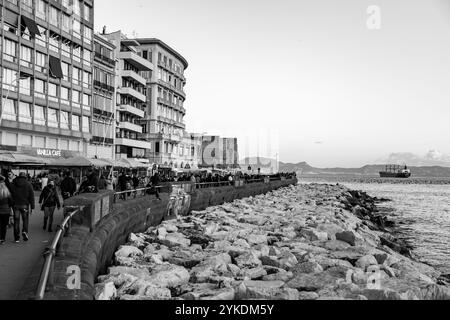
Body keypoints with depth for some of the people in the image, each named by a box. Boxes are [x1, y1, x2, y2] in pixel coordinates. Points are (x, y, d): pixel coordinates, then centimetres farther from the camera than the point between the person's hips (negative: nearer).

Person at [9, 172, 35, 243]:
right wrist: (32, 207, 1)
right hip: (25, 205, -1)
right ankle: (25, 231, -10)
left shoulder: (12, 184, 5)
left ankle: (17, 237, 6)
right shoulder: (28, 184, -1)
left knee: (16, 221, 6)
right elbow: (31, 196, -2)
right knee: (25, 220, 13)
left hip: (15, 205, 1)